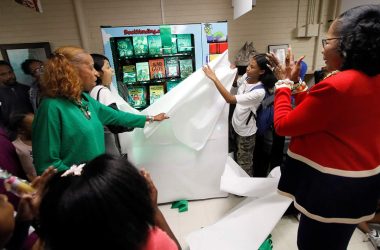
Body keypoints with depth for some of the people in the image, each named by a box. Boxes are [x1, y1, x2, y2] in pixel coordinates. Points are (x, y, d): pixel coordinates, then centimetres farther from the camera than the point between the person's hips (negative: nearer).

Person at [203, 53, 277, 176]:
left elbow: (230, 99, -38)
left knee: (244, 165, 13)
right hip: (236, 124, 8)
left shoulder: (259, 92, -31)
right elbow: (235, 84, 16)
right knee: (238, 158, 28)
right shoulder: (246, 76, -9)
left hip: (246, 131, -8)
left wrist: (214, 78, -39)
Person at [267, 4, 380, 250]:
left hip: (331, 188, -9)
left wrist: (284, 82, -7)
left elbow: (283, 125, -19)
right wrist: (295, 81, 7)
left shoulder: (336, 86, -28)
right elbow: (315, 111, 8)